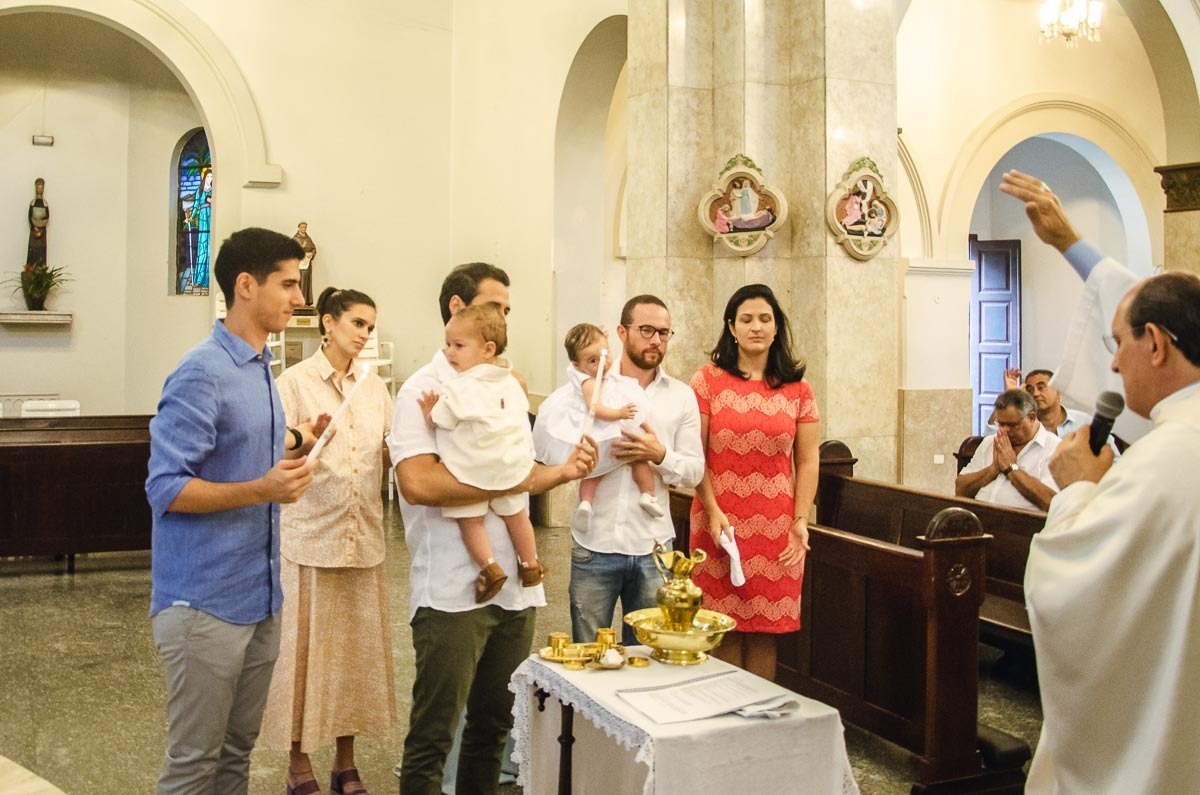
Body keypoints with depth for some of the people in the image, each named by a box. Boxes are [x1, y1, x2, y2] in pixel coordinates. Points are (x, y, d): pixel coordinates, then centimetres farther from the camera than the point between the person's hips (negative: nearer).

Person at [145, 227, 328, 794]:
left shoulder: (261, 367, 11)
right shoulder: (202, 374, -16)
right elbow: (165, 488, -20)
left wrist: (297, 441, 5)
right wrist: (261, 489, -29)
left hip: (259, 594, 8)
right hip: (206, 602, -8)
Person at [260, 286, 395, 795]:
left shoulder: (374, 386, 9)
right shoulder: (295, 381, -4)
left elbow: (390, 454, 8)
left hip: (364, 534, 4)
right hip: (310, 532, -4)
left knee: (357, 643, 9)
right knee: (306, 644, 2)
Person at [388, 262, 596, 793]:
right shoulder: (425, 388, -8)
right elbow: (419, 483, -22)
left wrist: (563, 472, 1)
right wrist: (514, 480, -17)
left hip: (515, 586, 7)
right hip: (453, 591, -7)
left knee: (494, 725, 17)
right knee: (433, 735, 2)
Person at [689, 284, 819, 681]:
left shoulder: (797, 389, 8)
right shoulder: (708, 380, 2)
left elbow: (807, 462, 8)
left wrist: (801, 520, -2)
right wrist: (713, 512, -10)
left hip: (777, 530, 2)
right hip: (721, 523, -1)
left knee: (765, 633, 5)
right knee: (725, 631, 2)